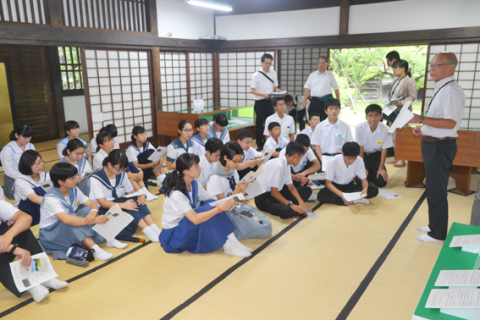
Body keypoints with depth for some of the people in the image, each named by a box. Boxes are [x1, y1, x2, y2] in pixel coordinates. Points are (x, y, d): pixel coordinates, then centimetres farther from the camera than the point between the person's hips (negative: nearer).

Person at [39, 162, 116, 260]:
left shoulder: (74, 190, -3)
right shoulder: (51, 198, -25)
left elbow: (92, 204, -5)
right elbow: (67, 220, -40)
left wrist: (93, 212, -31)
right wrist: (95, 220, -42)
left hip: (71, 230, 6)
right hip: (50, 234, -6)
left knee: (87, 210, -17)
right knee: (71, 222, -36)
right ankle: (94, 249, -39)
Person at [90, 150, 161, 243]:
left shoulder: (122, 174, 3)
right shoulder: (96, 179, -14)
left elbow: (131, 192, 5)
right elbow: (102, 203, -21)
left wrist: (141, 196, -20)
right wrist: (123, 205, -35)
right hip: (103, 210, -5)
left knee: (137, 200, -25)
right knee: (127, 208, -33)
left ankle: (154, 228, -35)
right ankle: (147, 231, -37)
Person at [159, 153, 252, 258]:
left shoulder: (193, 183, -1)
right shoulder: (176, 193, -26)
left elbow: (211, 200, -1)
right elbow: (195, 219, -33)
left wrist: (227, 202, -20)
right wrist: (220, 208, -34)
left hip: (188, 226, 7)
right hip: (172, 235, -7)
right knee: (207, 209, -29)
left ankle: (231, 240, -21)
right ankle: (228, 246, -21)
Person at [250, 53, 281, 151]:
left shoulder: (273, 73, 7)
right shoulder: (256, 75, -7)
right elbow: (252, 90, -8)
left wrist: (276, 90, -8)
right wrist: (263, 94, -21)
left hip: (270, 101, 4)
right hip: (260, 102, -4)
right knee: (259, 124, 2)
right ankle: (260, 145, 12)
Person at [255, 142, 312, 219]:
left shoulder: (285, 165, 6)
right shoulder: (278, 165, -23)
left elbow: (291, 187, 9)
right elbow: (274, 192, -24)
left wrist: (301, 202, -5)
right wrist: (291, 205, -22)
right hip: (263, 198, -10)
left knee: (307, 190, 4)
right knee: (287, 211, -39)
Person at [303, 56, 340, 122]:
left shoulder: (330, 75, 9)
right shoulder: (312, 75, 11)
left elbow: (336, 89, 11)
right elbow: (307, 88, 9)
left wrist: (338, 101, 8)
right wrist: (305, 100, 0)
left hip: (326, 101, -1)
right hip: (314, 101, 1)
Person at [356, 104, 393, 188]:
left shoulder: (385, 129, -22)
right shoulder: (359, 128, -23)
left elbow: (384, 150, -10)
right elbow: (360, 149, -14)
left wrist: (381, 168, -6)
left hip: (376, 156, 1)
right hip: (363, 155, -1)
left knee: (381, 182, -9)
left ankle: (371, 172, 23)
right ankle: (367, 173, 20)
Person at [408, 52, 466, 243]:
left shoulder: (451, 91, -18)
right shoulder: (441, 89, 12)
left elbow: (450, 122, -27)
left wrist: (421, 119, -28)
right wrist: (423, 128, 14)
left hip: (440, 146, -10)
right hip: (432, 143, 10)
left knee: (436, 191, 0)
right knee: (433, 189, 21)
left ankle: (438, 234, 14)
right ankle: (435, 225, 37)